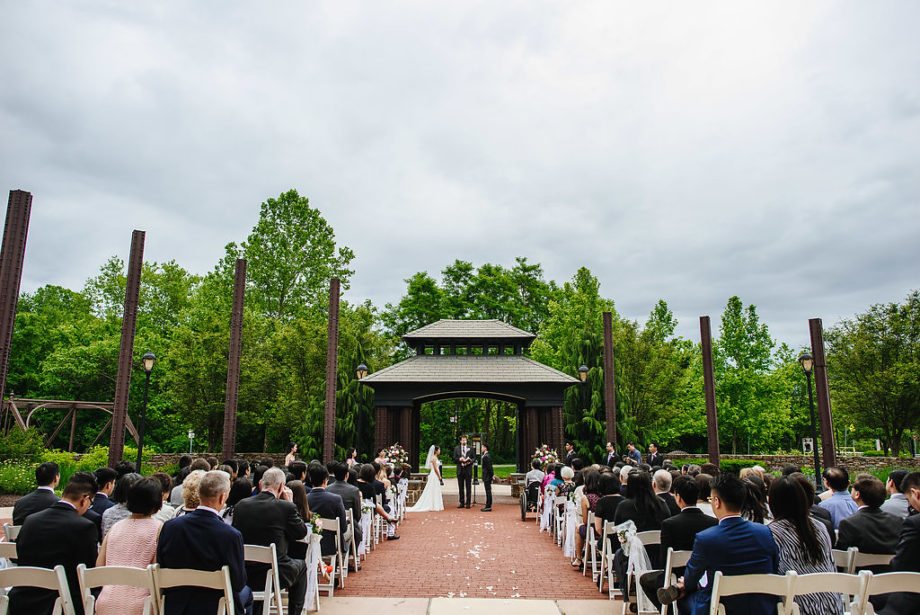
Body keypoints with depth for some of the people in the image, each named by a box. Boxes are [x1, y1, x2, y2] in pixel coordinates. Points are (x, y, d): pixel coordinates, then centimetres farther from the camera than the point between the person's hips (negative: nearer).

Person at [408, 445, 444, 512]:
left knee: (435, 492, 10)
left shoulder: (435, 457, 14)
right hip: (434, 476, -9)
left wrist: (439, 476, 16)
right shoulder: (434, 458, -14)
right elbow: (435, 468, -17)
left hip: (435, 476, 9)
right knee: (433, 491, -5)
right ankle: (432, 507, -1)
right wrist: (439, 476, -11)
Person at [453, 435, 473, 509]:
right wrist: (459, 459, -13)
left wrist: (470, 461, -15)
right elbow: (454, 459, 6)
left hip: (468, 469, -1)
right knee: (461, 487, 7)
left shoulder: (470, 448, 5)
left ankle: (468, 503, 4)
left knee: (468, 487, 0)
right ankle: (462, 503, 14)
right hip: (460, 470, 1)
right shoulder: (456, 448, 8)